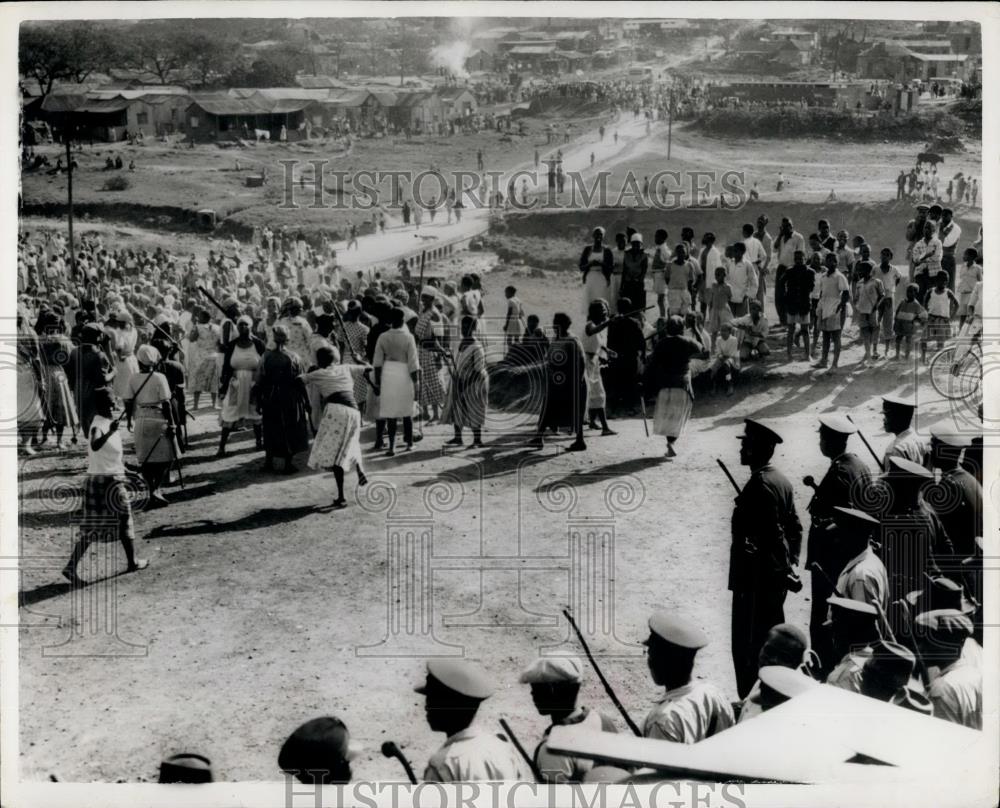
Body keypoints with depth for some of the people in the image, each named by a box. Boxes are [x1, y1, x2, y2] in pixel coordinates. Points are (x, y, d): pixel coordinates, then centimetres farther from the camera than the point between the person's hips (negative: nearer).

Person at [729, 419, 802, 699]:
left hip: (755, 576, -10)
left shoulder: (759, 485, -20)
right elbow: (794, 527, 13)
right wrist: (791, 563, 12)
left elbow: (774, 534, -22)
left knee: (748, 644, -1)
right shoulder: (781, 480, 9)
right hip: (776, 576, 10)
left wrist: (785, 571, -16)